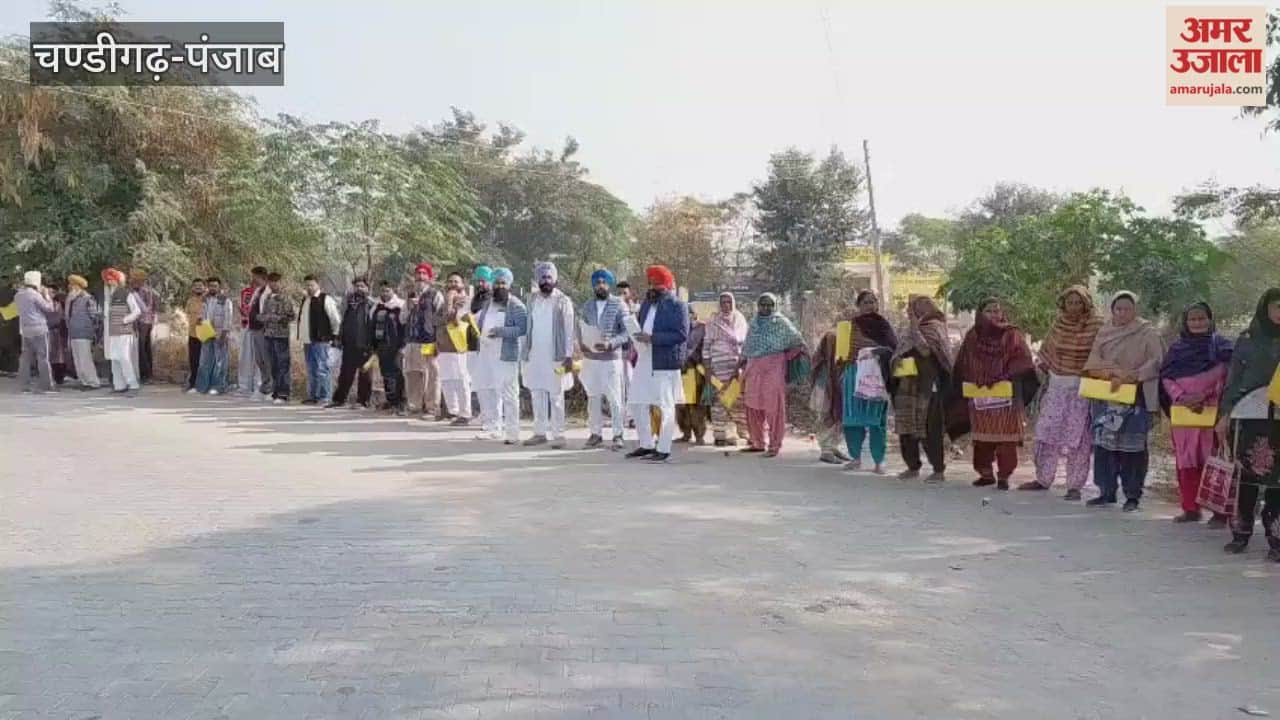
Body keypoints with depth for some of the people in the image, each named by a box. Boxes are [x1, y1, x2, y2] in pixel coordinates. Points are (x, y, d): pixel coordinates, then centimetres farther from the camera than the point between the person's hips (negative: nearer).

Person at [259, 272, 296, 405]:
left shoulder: (286, 298, -5)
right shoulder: (267, 298, 15)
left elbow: (291, 315, -10)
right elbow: (262, 315, 20)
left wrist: (276, 318, -15)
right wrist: (263, 317, -1)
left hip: (281, 335, -7)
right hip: (268, 334, 7)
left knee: (283, 365, -5)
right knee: (273, 365, 11)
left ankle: (283, 394, -5)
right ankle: (276, 392, 18)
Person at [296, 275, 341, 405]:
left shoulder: (325, 299, -10)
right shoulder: (305, 300, 17)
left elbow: (336, 319, -12)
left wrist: (333, 334, -6)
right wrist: (302, 335, 21)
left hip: (320, 340, -9)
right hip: (307, 340, 9)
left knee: (321, 369, -8)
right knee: (311, 370, 13)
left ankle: (324, 397, -4)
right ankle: (312, 395, 20)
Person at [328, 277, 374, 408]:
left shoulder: (371, 305, -2)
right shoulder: (348, 303, 15)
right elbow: (342, 322, 21)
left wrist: (371, 344, -12)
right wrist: (339, 338, 13)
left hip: (364, 345, -5)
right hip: (349, 344, 5)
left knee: (364, 373, 2)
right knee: (345, 373, 10)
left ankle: (363, 399, 10)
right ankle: (339, 399, 17)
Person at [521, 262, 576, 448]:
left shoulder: (563, 301, -3)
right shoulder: (533, 300, 11)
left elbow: (569, 330, -6)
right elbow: (529, 327, 13)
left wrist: (569, 355, -13)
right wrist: (525, 353, 9)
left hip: (555, 356, -5)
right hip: (534, 356, 5)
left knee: (556, 396, -2)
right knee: (537, 396, 7)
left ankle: (558, 434, 2)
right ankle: (540, 432, 14)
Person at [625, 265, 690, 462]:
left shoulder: (677, 305, -7)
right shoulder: (647, 302, 16)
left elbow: (681, 335, -16)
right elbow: (639, 323, 25)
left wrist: (652, 338, -21)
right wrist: (637, 343, 3)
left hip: (665, 363, -8)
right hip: (644, 361, 8)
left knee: (665, 407, -1)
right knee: (637, 404, 11)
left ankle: (663, 449, 7)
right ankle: (646, 444, 25)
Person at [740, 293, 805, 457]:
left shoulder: (781, 322, 1)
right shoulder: (754, 322, 16)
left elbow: (796, 340, 1)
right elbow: (747, 346, 22)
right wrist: (742, 364, 20)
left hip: (773, 367, -5)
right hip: (753, 368, 5)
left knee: (773, 406, -6)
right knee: (753, 406, 8)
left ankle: (774, 445, -1)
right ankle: (757, 442, 21)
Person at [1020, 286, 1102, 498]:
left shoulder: (1096, 326, -10)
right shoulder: (1059, 322, 4)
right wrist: (1044, 375, 13)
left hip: (1081, 387, -5)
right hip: (1056, 384, 5)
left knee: (1077, 437, -2)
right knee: (1046, 430, 9)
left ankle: (1075, 486, 7)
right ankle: (1043, 479, 22)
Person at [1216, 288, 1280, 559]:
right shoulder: (1247, 339, 8)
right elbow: (1234, 378, 9)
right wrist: (1224, 414, 4)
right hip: (1249, 415, 0)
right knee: (1245, 474, 2)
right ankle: (1241, 532, 11)